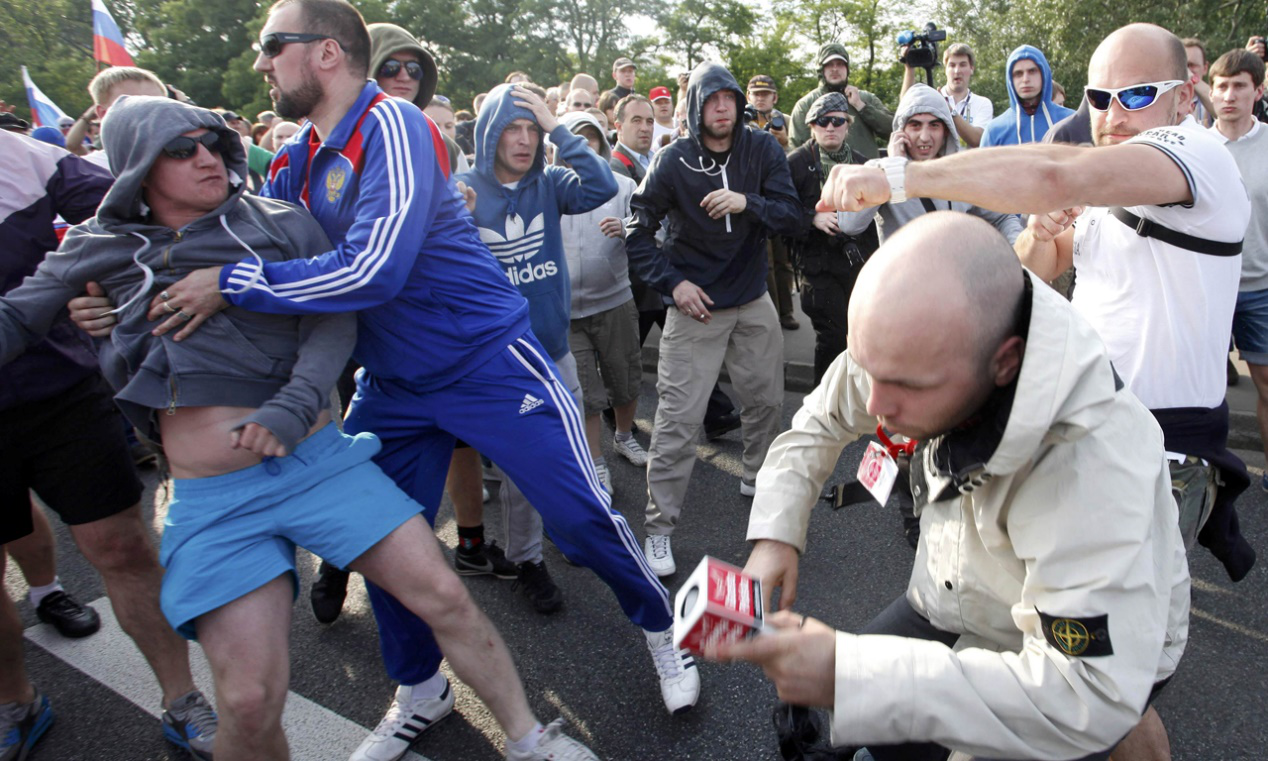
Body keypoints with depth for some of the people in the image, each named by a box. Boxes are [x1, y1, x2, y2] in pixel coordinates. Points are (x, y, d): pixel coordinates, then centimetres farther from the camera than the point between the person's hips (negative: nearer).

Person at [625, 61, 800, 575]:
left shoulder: (763, 150, -2)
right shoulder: (673, 162, -8)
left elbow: (791, 216, -8)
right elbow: (638, 231, -3)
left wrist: (747, 203, -25)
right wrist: (672, 283, -13)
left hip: (753, 302, 4)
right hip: (696, 304, -4)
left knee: (767, 401, 15)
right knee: (679, 418, -7)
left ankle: (758, 478, 43)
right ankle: (658, 526, 3)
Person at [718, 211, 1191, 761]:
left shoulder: (1095, 457, -40)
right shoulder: (918, 349, -23)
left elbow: (1090, 698, -42)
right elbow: (821, 419, -3)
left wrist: (847, 674, -47)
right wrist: (774, 534, -16)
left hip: (1096, 650, -4)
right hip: (953, 602, 5)